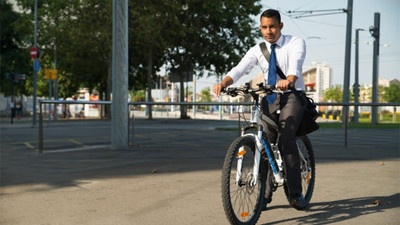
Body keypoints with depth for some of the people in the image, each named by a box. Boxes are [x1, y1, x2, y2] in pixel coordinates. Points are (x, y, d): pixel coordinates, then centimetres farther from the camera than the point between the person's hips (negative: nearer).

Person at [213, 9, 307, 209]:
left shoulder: (296, 43, -4)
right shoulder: (257, 50, 4)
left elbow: (296, 64, -25)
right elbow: (239, 69, -11)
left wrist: (289, 80, -48)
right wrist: (223, 83, -32)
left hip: (292, 96, -3)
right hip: (269, 97, 4)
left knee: (285, 138, -23)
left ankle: (295, 193, -14)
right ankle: (265, 194, 5)